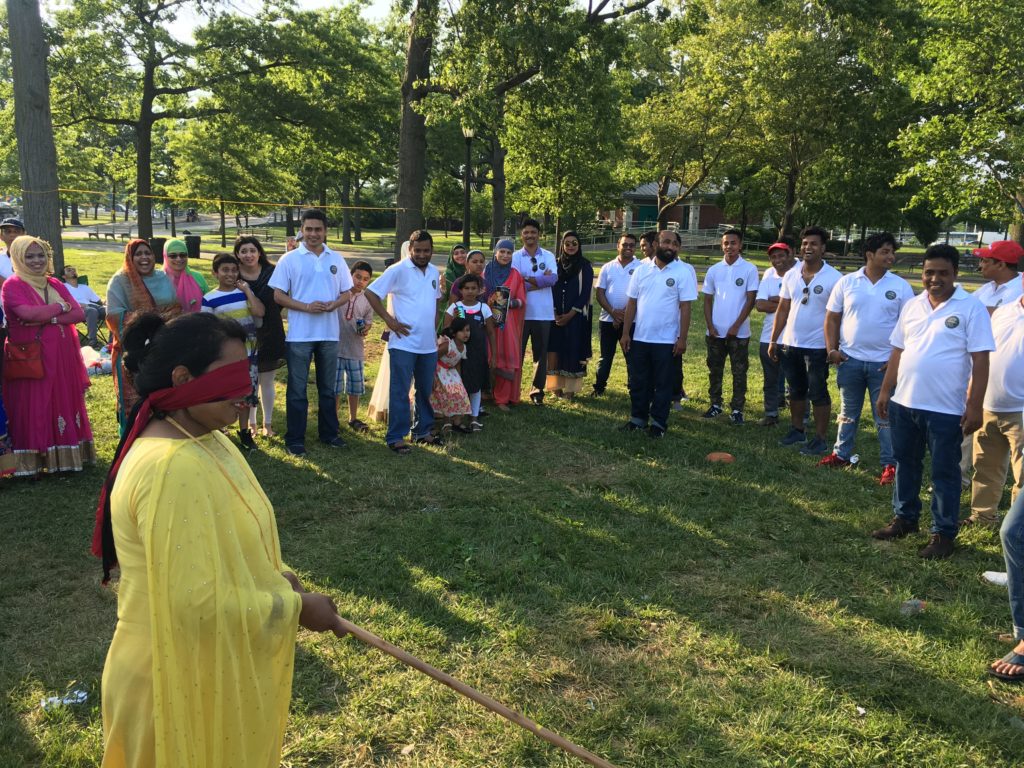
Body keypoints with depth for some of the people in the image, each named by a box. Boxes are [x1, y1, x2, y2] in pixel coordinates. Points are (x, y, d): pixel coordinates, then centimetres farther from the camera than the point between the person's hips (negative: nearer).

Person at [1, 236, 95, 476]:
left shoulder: (55, 284, 13)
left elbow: (79, 313, 1)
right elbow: (29, 313, -21)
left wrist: (49, 318, -13)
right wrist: (60, 307, -7)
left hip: (62, 357, 5)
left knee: (64, 402, 8)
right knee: (33, 409, -2)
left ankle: (65, 455, 18)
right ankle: (31, 463, 5)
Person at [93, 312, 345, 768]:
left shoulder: (203, 441, 1)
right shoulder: (172, 468, -30)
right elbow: (199, 602, -30)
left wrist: (280, 578, 2)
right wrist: (295, 608, -19)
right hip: (185, 680, -9)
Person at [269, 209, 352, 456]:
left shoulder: (336, 259, 7)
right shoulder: (290, 259, -3)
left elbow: (346, 292, 11)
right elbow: (278, 295, -5)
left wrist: (334, 304, -12)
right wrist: (306, 307, -19)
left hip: (329, 333, 3)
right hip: (299, 334, -3)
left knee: (328, 387, 14)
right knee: (297, 389, 3)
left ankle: (329, 433, 26)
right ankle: (295, 439, 11)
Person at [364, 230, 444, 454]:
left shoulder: (434, 272, 11)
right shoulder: (398, 270, -9)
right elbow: (371, 293, -10)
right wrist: (389, 320, -13)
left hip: (428, 345, 6)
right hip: (404, 343, -6)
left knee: (425, 390, 15)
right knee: (400, 392, -3)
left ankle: (423, 431, 27)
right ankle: (395, 437, 5)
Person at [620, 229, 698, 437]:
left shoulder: (684, 272, -6)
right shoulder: (642, 270, 5)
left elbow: (685, 307, -8)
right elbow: (632, 303, 7)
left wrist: (682, 338, -12)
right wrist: (625, 333, 2)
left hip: (666, 340, -4)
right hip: (639, 338, 4)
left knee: (662, 384, 6)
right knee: (638, 382, 12)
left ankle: (658, 422, 17)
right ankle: (638, 417, 25)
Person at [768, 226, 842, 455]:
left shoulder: (833, 278, -10)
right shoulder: (791, 275, 5)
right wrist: (773, 341, 7)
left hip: (817, 346, -5)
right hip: (790, 344, 5)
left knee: (818, 393, 3)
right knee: (796, 390, 16)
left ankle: (820, 439, 11)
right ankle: (797, 430, 29)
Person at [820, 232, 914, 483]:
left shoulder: (901, 286, -1)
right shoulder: (847, 282, 1)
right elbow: (832, 318, 5)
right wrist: (831, 350, -4)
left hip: (884, 363, -1)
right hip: (849, 359, 2)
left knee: (885, 417, 4)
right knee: (848, 412, 15)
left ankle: (890, 465, 12)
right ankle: (841, 454, 28)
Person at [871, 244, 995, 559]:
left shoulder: (971, 308, -8)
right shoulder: (912, 306, 8)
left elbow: (980, 361, -11)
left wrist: (974, 406, -15)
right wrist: (885, 391, 11)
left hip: (946, 410, -5)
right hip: (903, 404, 6)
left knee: (944, 473, 6)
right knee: (905, 464, 17)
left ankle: (944, 534, 17)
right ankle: (905, 518, 33)